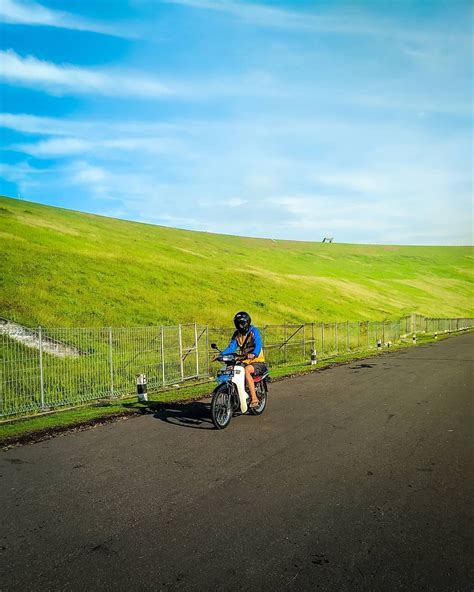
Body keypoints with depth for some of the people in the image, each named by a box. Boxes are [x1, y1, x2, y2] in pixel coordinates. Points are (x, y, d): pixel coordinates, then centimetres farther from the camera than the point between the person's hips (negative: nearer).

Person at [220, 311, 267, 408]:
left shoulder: (254, 331, -9)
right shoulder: (236, 334, 10)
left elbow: (258, 345, -25)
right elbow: (231, 347, 0)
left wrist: (253, 354, -46)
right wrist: (222, 355, -19)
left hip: (257, 361, -6)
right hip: (245, 361, 6)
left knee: (246, 370, -35)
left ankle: (254, 398, -32)